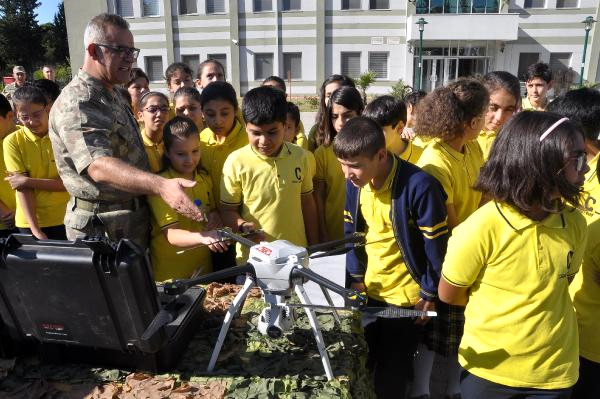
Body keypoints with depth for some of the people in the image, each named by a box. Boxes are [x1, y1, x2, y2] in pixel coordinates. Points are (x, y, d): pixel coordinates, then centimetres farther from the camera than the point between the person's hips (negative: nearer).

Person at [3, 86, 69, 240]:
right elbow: (22, 188, -10)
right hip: (30, 221, 0)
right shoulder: (12, 142, -5)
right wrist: (35, 230, -16)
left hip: (65, 220, 0)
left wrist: (29, 181, -15)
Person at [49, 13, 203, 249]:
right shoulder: (76, 103, -22)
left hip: (136, 218, 9)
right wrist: (161, 186, -50)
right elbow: (98, 167, -37)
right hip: (102, 229, -9)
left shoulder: (113, 95, 11)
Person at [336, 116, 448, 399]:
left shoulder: (419, 185, -25)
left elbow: (437, 245, -17)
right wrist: (356, 277, 4)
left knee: (391, 375, 8)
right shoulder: (355, 182, -6)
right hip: (370, 290, 5)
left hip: (406, 294, -5)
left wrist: (429, 294, -10)